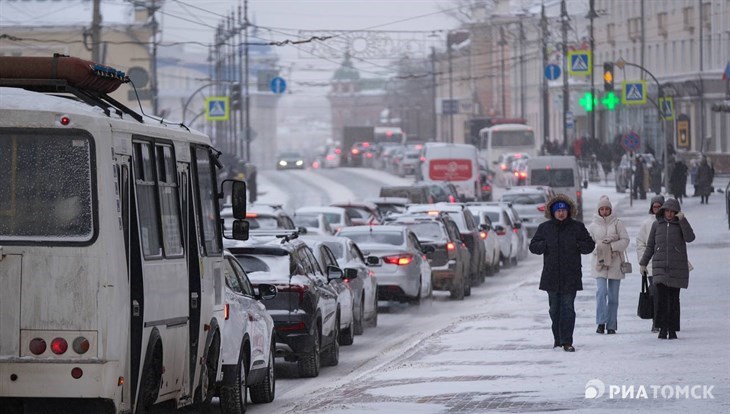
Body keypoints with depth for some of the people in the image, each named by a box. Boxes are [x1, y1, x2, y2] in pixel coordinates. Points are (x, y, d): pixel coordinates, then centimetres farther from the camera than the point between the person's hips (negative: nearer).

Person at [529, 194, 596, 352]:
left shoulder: (577, 227, 4)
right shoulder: (544, 228, 7)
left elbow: (590, 245, 8)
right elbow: (533, 246, 8)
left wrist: (578, 246, -12)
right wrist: (544, 245, -12)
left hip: (570, 277, -2)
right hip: (551, 276, 2)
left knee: (568, 308, -8)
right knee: (555, 308, 9)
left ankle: (566, 341, -9)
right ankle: (558, 338, 22)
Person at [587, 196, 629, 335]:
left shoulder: (617, 224, 3)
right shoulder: (593, 226, 5)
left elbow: (625, 240, -1)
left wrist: (611, 246, -14)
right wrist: (600, 245, -13)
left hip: (615, 263, 1)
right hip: (599, 263, -1)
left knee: (613, 296, 5)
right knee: (601, 291, -16)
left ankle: (611, 325, 11)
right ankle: (601, 322, -14)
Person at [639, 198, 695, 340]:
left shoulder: (681, 224, 4)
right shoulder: (657, 225, 8)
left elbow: (690, 238, -15)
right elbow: (650, 246, 13)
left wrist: (682, 220, -19)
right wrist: (643, 263, 11)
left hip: (677, 268, -1)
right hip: (660, 268, 1)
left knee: (673, 299, 1)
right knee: (661, 297, -12)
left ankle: (672, 330, 8)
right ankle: (662, 328, -8)